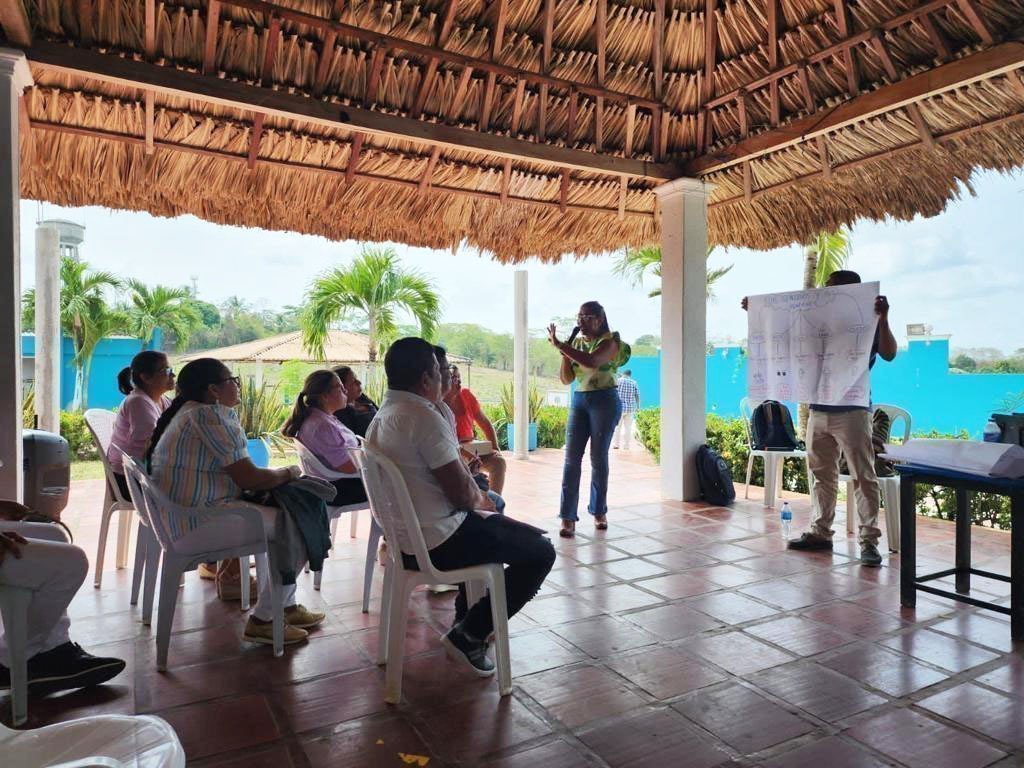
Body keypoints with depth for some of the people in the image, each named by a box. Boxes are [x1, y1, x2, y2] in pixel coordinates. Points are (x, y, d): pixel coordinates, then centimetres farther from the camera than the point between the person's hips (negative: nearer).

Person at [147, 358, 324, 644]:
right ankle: (262, 621, 2)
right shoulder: (212, 417, -18)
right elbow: (250, 478, -19)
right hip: (197, 525, -11)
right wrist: (290, 472, -3)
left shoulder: (190, 412, 16)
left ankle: (287, 606, 22)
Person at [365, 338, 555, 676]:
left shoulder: (382, 416, 7)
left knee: (493, 524, 33)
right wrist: (478, 498, 1)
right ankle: (469, 635, 3)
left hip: (406, 536, 10)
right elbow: (461, 494, -21)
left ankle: (466, 615, 36)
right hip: (439, 541, -10)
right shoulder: (424, 417, -23)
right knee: (540, 551, -2)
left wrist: (476, 496, 6)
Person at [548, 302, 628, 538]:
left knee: (598, 458, 2)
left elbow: (592, 361, -29)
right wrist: (564, 353, -7)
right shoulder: (576, 343, 10)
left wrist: (560, 345, -27)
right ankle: (567, 517, -5)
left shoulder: (609, 342, -7)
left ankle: (599, 512, 19)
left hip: (604, 401, -4)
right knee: (572, 458, -5)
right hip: (579, 400, 5)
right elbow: (566, 379, 7)